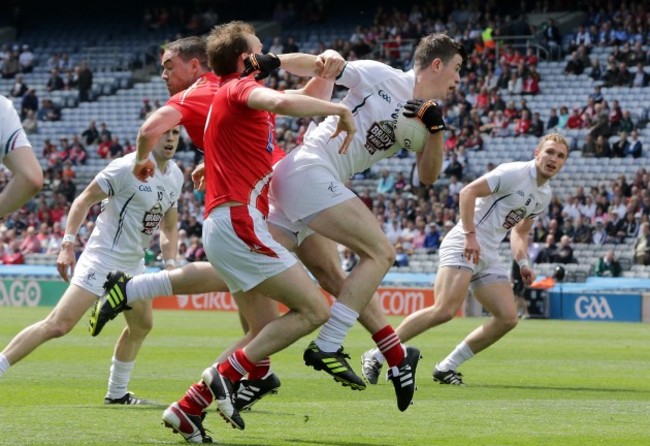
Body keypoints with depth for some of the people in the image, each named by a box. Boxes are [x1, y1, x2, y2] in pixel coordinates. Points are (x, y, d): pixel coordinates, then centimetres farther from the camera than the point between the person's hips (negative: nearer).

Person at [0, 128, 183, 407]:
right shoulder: (127, 167, -16)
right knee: (58, 325, -18)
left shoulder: (175, 177, 8)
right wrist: (67, 245, -19)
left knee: (141, 326, 17)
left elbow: (168, 227, 22)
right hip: (102, 257, -9)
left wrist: (170, 264, 9)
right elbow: (85, 200, -12)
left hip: (133, 263, 9)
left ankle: (117, 394, 31)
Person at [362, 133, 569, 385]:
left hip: (488, 257, 9)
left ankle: (446, 367, 3)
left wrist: (523, 263, 12)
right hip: (463, 246, -9)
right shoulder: (514, 173, -10)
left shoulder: (544, 196, 16)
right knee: (445, 311, -25)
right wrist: (470, 235, -20)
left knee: (508, 318, -5)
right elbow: (468, 191, -14)